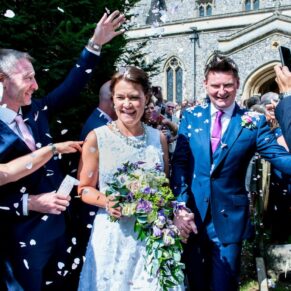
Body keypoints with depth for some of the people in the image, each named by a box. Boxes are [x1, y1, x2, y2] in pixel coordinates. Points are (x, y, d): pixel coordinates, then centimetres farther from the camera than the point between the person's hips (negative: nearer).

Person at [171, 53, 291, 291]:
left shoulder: (254, 122, -3)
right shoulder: (192, 116, 1)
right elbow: (179, 163, -3)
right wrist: (181, 207, -13)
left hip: (229, 219, -2)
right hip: (192, 215, 2)